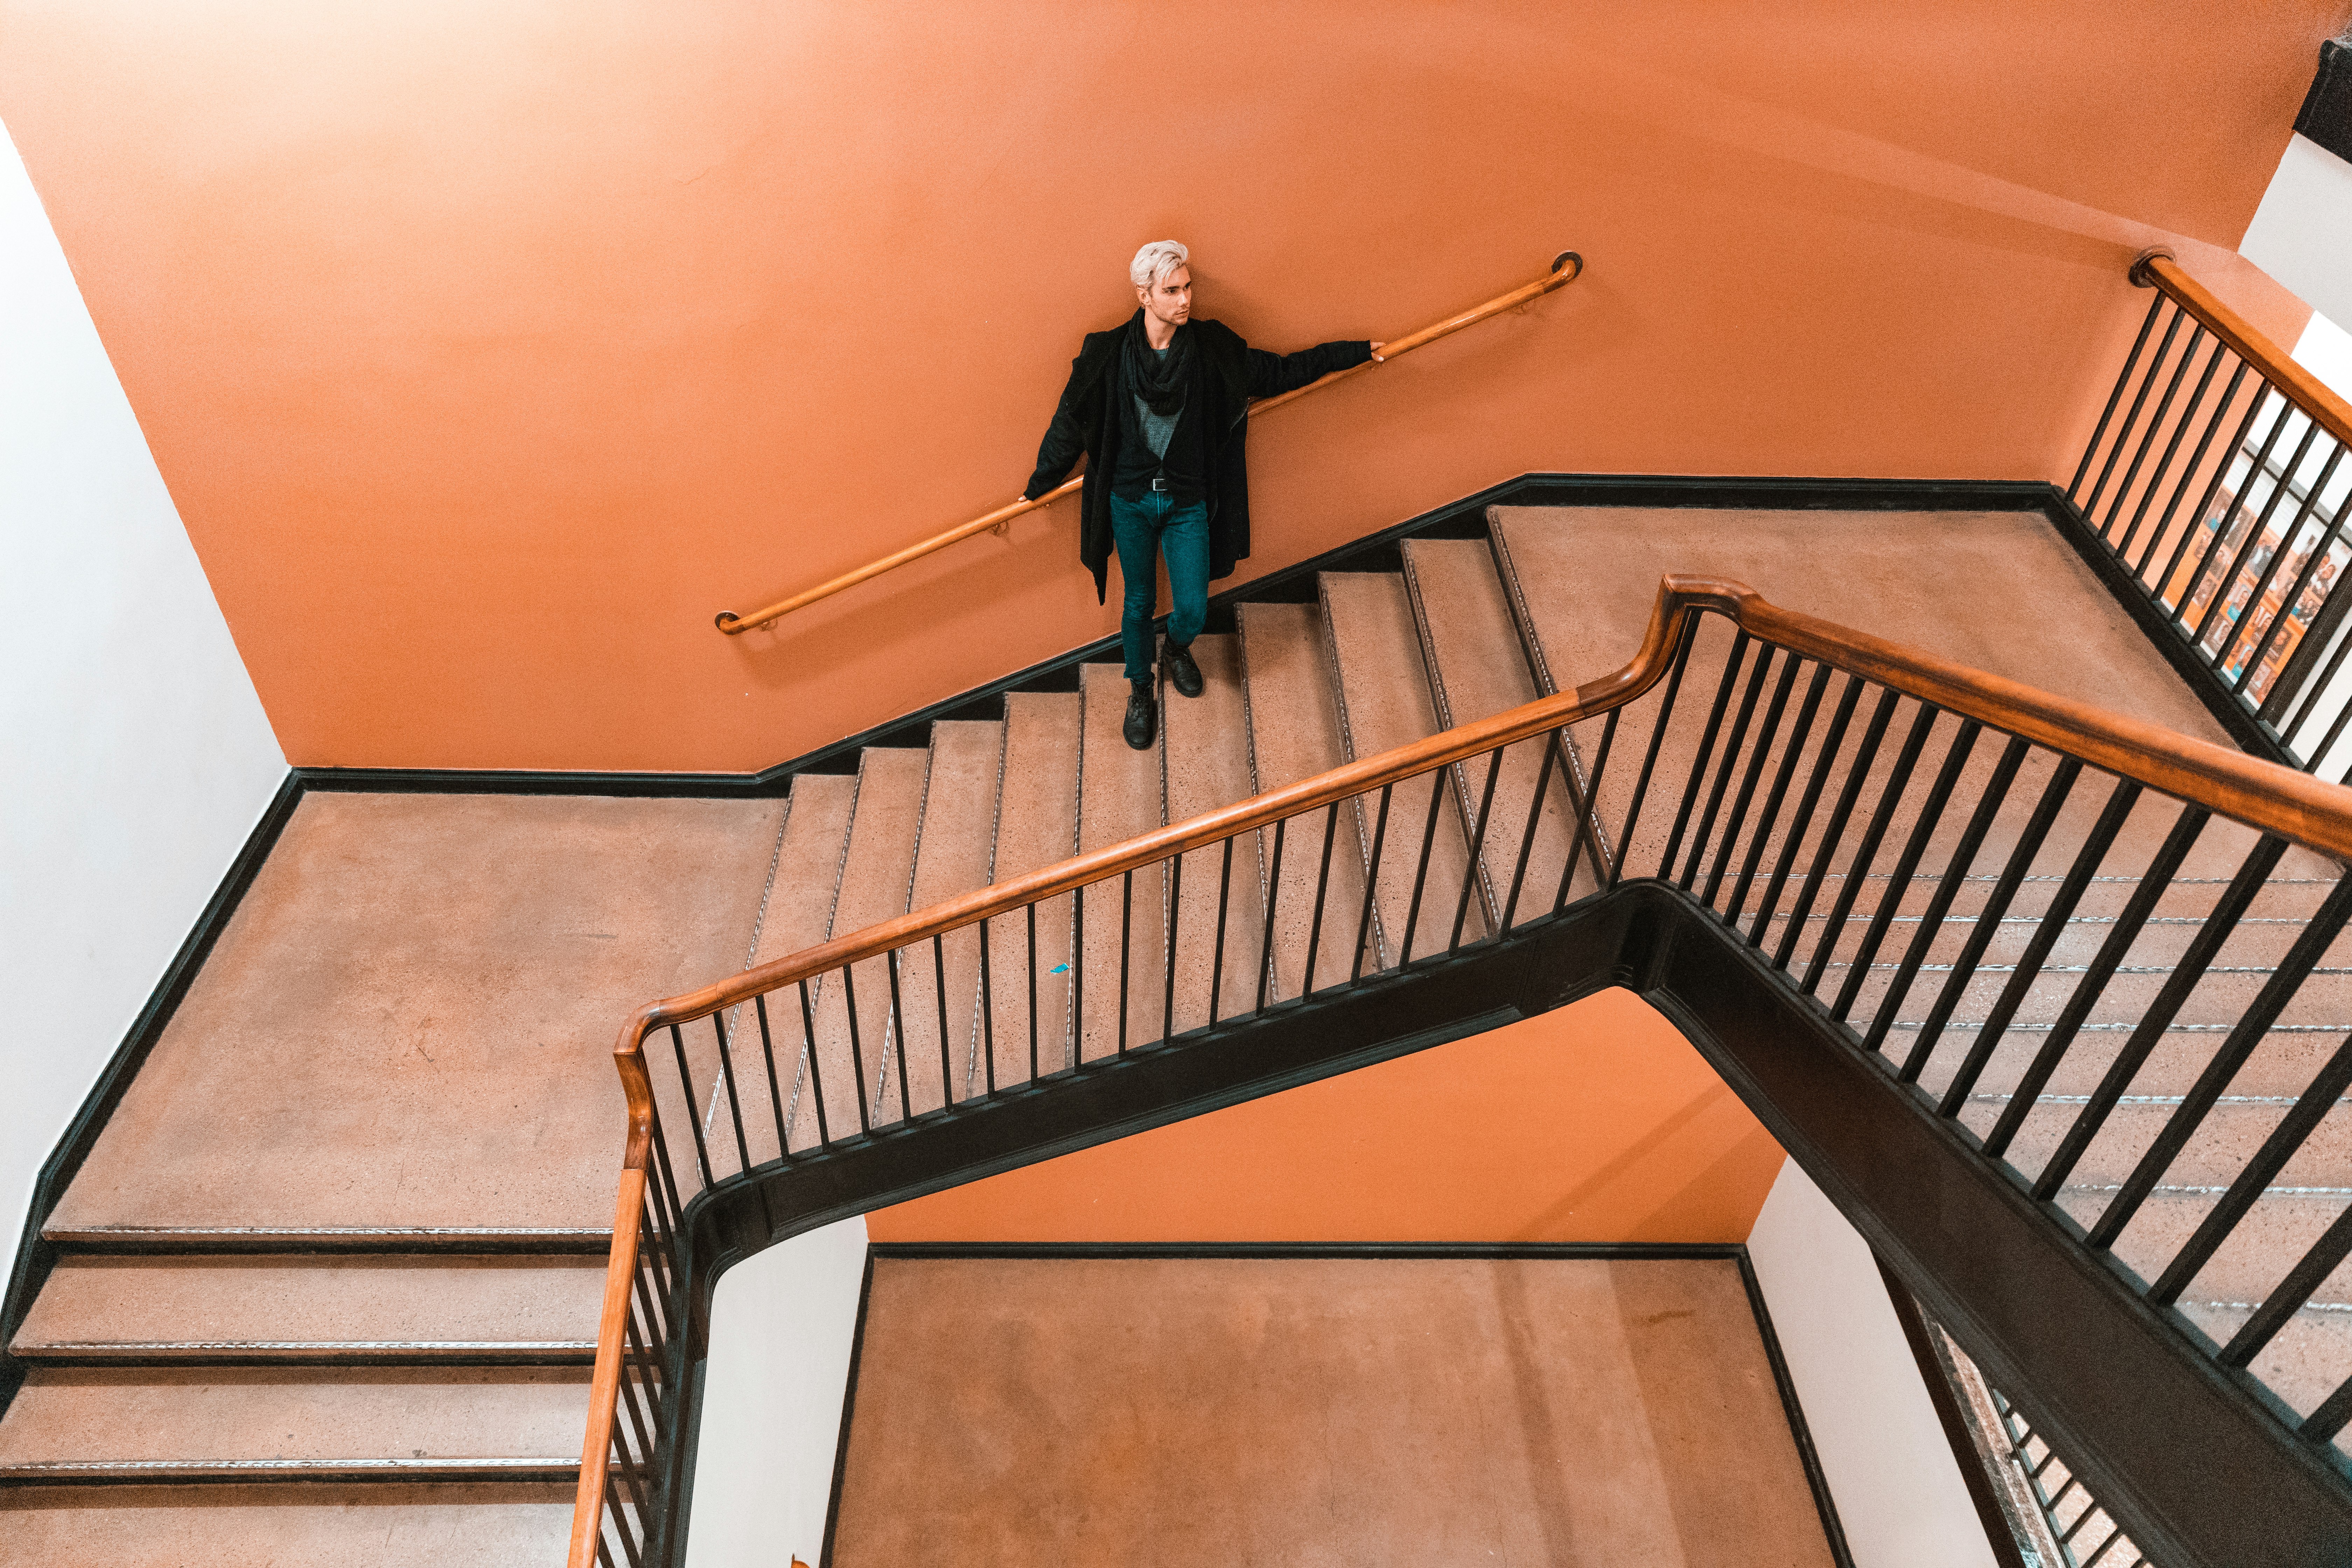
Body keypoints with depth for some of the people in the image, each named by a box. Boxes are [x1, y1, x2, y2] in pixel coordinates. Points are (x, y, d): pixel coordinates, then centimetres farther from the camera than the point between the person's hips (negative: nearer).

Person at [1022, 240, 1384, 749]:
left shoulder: (1214, 348, -6)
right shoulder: (1108, 353, -10)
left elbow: (1280, 372, 7)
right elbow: (1072, 421, 1)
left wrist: (1355, 353, 8)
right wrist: (1040, 484, 9)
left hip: (1188, 503, 1)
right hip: (1130, 502, -1)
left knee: (1192, 610, -1)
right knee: (1139, 604, 11)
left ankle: (1177, 649, 37)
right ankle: (1140, 693, 36)